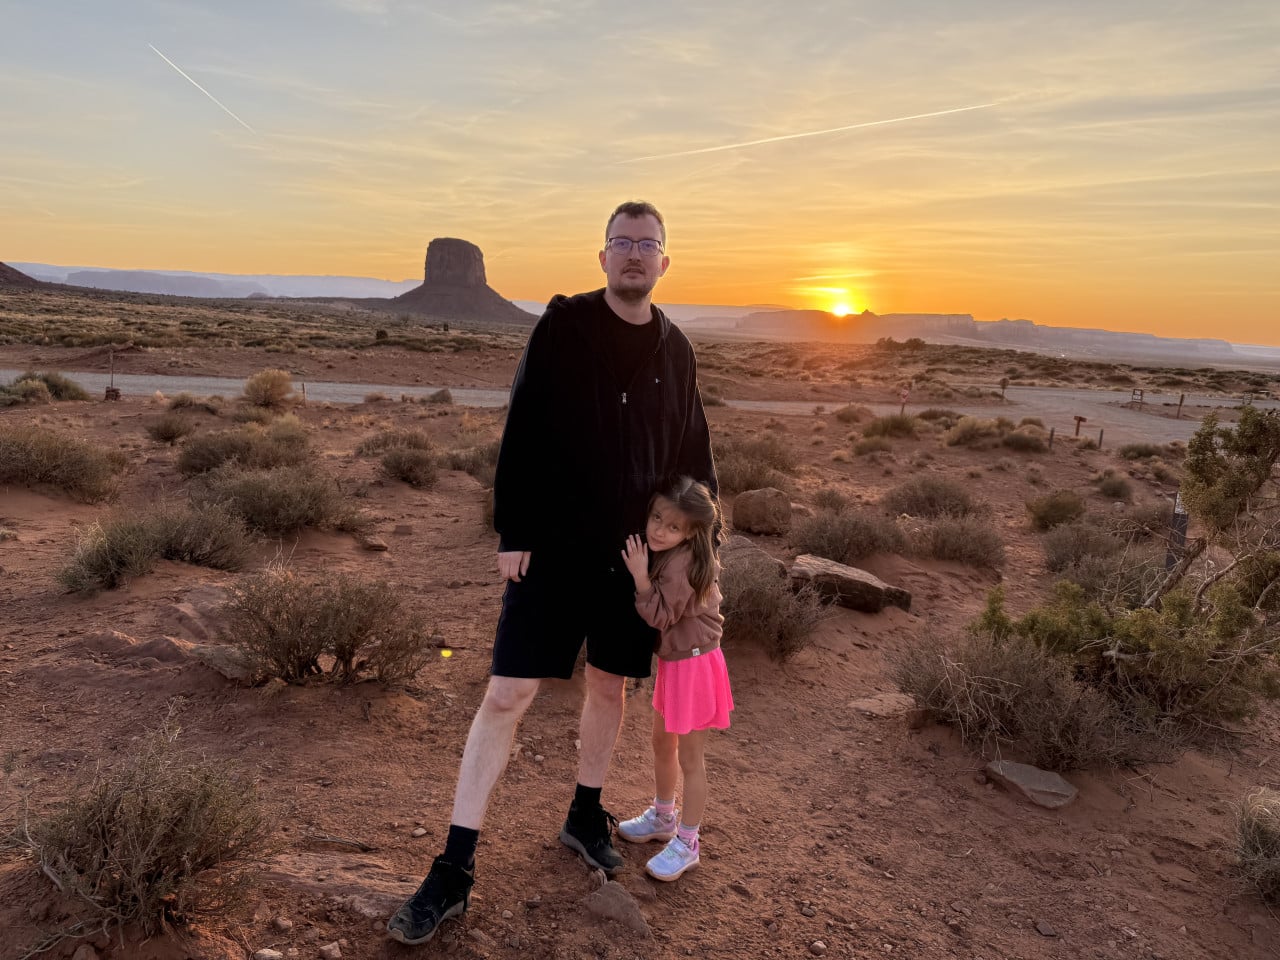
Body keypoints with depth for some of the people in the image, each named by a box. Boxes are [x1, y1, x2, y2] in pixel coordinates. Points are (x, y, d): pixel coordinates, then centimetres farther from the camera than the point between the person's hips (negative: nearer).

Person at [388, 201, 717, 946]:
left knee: (610, 687, 15)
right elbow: (523, 432, -8)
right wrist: (514, 532, -12)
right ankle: (455, 871, 7)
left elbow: (693, 457, 11)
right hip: (555, 546, -3)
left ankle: (587, 815, 38)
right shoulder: (564, 324, -5)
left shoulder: (676, 350, 6)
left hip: (635, 553, 4)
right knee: (507, 696, -4)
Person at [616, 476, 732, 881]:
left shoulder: (684, 563, -26)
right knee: (661, 744, 23)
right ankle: (662, 817, 44)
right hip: (672, 661, 9)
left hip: (694, 665, -9)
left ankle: (687, 844, 21)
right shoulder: (662, 554, 1)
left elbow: (660, 616, -23)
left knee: (690, 758, 5)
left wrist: (640, 574, -28)